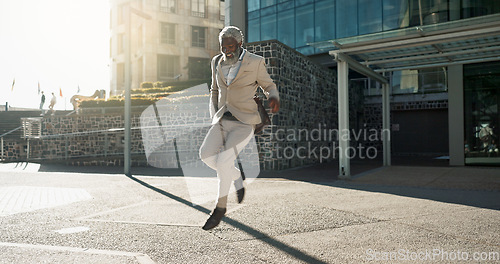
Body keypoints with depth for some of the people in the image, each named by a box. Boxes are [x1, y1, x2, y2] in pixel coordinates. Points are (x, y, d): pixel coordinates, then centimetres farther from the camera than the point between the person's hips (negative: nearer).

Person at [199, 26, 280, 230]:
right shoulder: (217, 62, 9)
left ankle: (220, 206, 0)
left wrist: (274, 98, -16)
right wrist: (214, 116, 8)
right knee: (206, 154, -19)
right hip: (222, 121, 5)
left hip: (244, 123, -5)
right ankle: (236, 178, 10)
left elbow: (269, 86, 7)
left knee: (223, 160, -22)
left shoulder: (255, 62, -4)